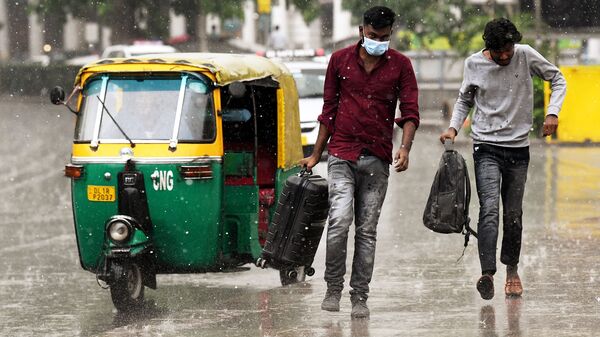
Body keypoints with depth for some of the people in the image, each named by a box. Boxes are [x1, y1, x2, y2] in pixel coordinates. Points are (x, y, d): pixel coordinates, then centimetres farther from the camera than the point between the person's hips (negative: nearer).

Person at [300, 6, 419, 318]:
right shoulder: (340, 60, 5)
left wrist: (405, 147, -18)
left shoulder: (400, 65, 3)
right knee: (340, 221, -15)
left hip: (377, 160, 0)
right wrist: (315, 155, 11)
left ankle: (360, 297, 10)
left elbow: (410, 111, 0)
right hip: (342, 154, 0)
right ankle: (333, 287, 1)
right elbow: (329, 109, 12)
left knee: (367, 230, 3)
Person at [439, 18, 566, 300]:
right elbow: (465, 100, 14)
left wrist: (552, 112, -6)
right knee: (489, 209, -18)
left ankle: (512, 269, 28)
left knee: (513, 215, 7)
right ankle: (487, 274, -26)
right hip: (486, 147, -1)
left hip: (518, 148, 1)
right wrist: (454, 127, -2)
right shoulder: (474, 64, -3)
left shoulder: (525, 55, -5)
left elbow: (557, 79, 8)